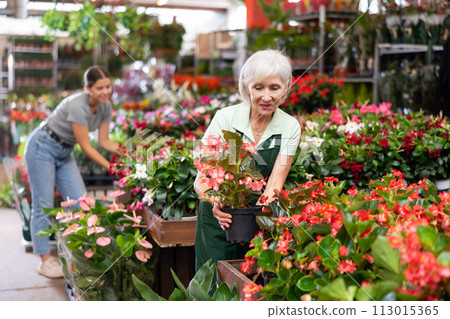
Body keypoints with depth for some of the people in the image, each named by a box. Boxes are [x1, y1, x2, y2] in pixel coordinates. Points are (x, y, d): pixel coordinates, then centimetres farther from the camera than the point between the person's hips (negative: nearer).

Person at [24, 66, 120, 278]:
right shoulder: (77, 106, -30)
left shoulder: (106, 106, -6)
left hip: (64, 153, 8)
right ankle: (45, 261, 5)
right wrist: (111, 168, -25)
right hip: (42, 148, -8)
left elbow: (104, 141, 0)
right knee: (43, 205, -3)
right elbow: (86, 147, -25)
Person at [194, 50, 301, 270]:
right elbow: (201, 179, -14)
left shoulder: (290, 127, -6)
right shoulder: (225, 118, -12)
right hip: (218, 218, -1)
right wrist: (215, 202, -35)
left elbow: (275, 183, -11)